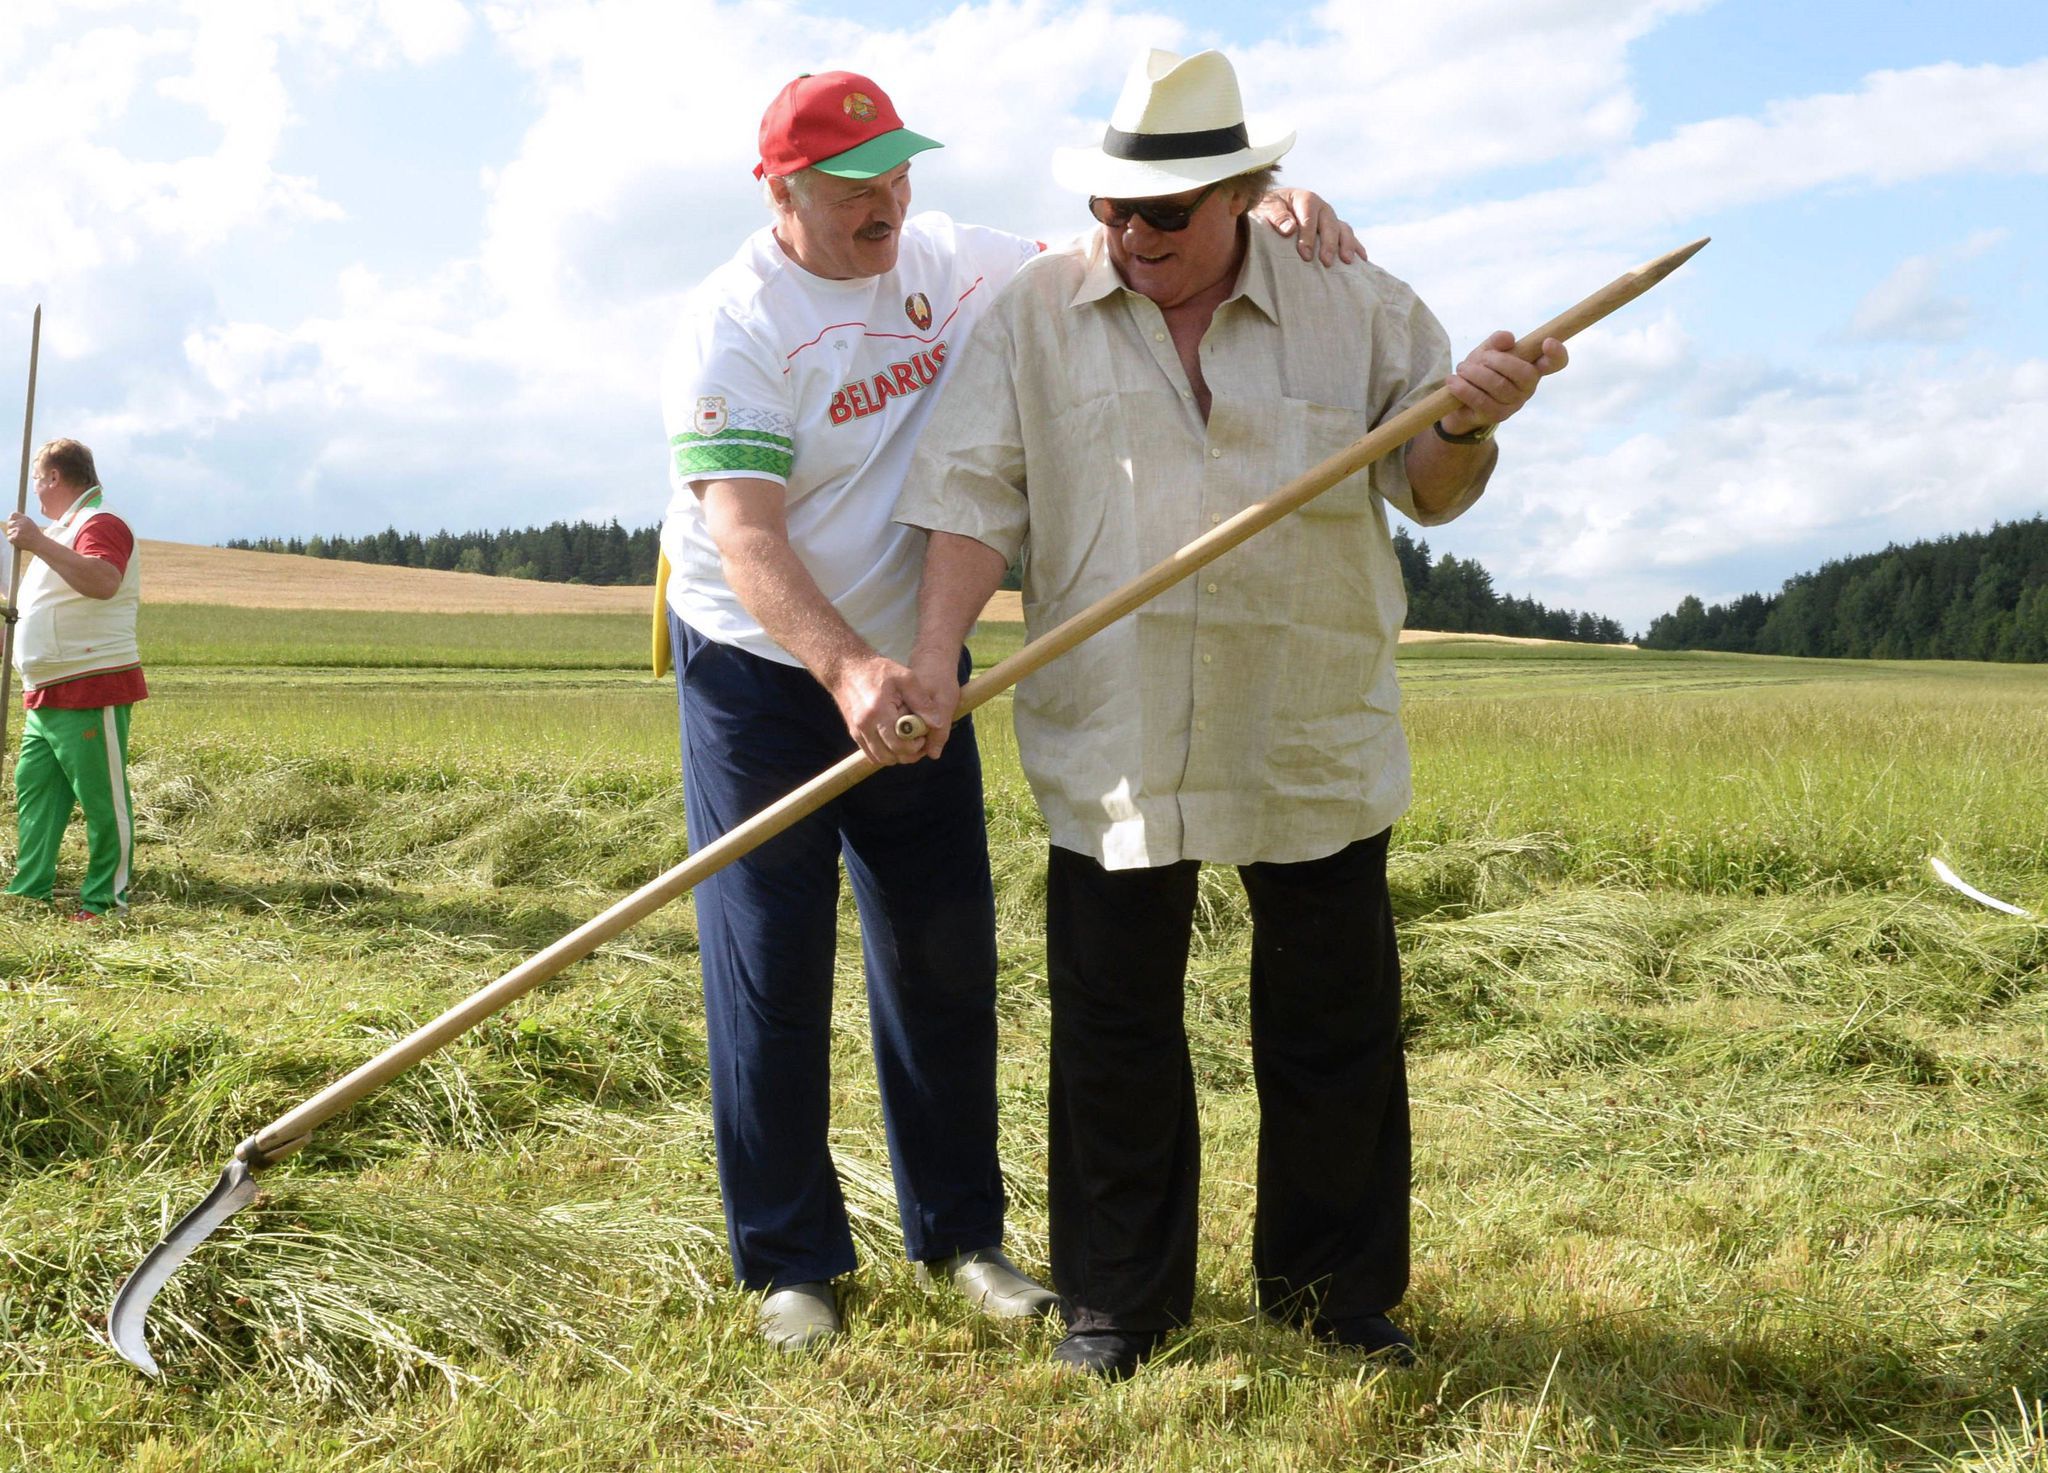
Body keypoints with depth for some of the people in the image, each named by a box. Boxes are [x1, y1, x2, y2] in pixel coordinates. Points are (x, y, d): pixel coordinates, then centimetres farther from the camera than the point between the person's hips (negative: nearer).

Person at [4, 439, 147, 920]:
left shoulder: (101, 524, -10)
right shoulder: (61, 532, 24)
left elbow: (104, 582, -32)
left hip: (92, 693, -11)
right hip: (45, 697, 11)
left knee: (103, 799, -5)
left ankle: (106, 900, 1)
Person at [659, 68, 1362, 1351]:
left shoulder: (951, 263, 2)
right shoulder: (736, 325, -16)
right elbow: (744, 537, -26)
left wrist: (1269, 209, -8)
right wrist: (845, 670, -42)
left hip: (916, 676, 5)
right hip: (762, 679, -5)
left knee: (947, 960, 9)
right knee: (771, 973, -2)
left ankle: (962, 1233, 25)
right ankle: (793, 1264, 13)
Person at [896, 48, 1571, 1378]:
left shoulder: (1354, 307, 4)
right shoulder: (1038, 315, 2)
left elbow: (1430, 492, 7)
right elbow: (976, 495, -2)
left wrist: (1467, 425, -15)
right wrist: (934, 659, -14)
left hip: (1315, 737, 1)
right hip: (1111, 744, 0)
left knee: (1336, 1025, 10)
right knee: (1113, 1028, 7)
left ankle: (1337, 1289, 29)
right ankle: (1119, 1297, 25)